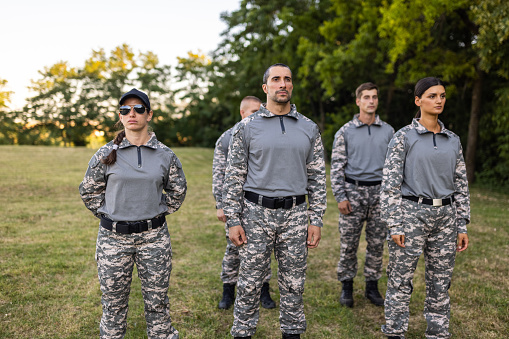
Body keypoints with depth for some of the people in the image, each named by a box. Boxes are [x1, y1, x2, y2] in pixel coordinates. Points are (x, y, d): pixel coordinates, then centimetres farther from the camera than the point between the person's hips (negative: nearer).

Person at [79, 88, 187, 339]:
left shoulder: (165, 155, 1)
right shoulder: (106, 154, -1)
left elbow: (177, 190, 14)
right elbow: (88, 190, 10)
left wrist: (158, 213, 8)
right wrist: (108, 216, 5)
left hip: (154, 236, 0)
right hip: (113, 237, 0)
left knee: (157, 301, 10)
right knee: (114, 302, 11)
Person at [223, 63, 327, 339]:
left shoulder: (309, 129, 7)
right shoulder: (246, 128, 0)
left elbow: (317, 177, 8)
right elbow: (234, 177, 0)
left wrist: (316, 220, 3)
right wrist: (233, 221, -5)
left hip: (295, 214, 2)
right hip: (256, 213, -2)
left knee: (293, 283, 12)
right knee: (250, 283, 5)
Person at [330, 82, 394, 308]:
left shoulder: (387, 131, 8)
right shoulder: (345, 132, 0)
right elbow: (336, 165, -3)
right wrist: (340, 197, -9)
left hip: (379, 191, 3)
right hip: (353, 191, -2)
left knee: (377, 243, 8)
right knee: (348, 243, 2)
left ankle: (372, 286, 22)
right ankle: (347, 287, 17)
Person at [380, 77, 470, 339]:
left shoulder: (453, 140, 10)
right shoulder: (404, 137, -4)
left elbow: (461, 185, 13)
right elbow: (390, 184, -8)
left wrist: (462, 226, 9)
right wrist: (395, 225, -12)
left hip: (445, 216, 5)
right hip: (412, 214, -4)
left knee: (440, 282, 12)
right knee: (401, 280, 2)